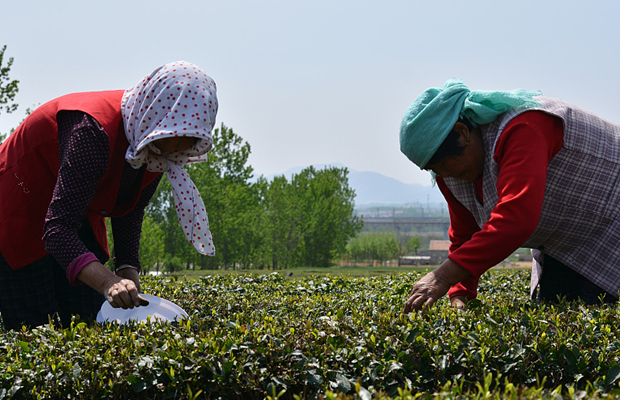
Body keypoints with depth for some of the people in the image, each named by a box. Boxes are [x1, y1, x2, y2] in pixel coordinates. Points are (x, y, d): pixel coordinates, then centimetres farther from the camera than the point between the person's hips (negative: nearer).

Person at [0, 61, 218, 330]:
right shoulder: (95, 131, -38)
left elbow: (130, 210, -2)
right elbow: (58, 229, -43)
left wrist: (128, 272, -19)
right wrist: (107, 282, -58)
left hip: (77, 214, 8)